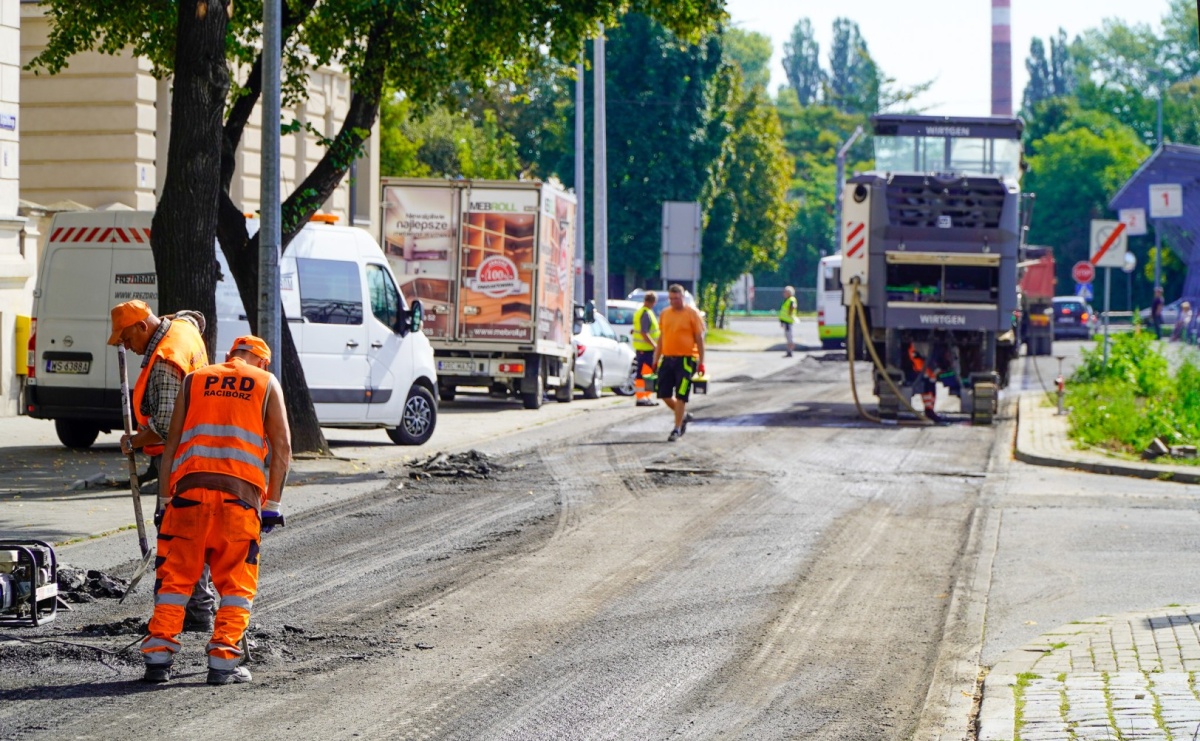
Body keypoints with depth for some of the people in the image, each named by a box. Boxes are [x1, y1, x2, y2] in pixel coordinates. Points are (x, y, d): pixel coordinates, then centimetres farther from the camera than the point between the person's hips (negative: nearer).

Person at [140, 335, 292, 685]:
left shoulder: (194, 380, 20)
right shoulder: (267, 384, 15)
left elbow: (172, 443, 15)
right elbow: (282, 447, 7)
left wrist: (166, 499, 17)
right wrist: (273, 504, 10)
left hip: (190, 488, 2)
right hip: (241, 491, -2)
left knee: (175, 576, 8)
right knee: (237, 582, 7)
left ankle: (158, 657, 3)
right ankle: (223, 661, 1)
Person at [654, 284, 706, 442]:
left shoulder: (692, 313, -4)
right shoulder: (665, 314, 11)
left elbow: (699, 338, -4)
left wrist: (701, 362, -8)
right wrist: (656, 359, 14)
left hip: (685, 359, -5)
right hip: (667, 358, 6)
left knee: (680, 395, -6)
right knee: (664, 394, 5)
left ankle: (677, 429, 0)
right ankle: (683, 415, 27)